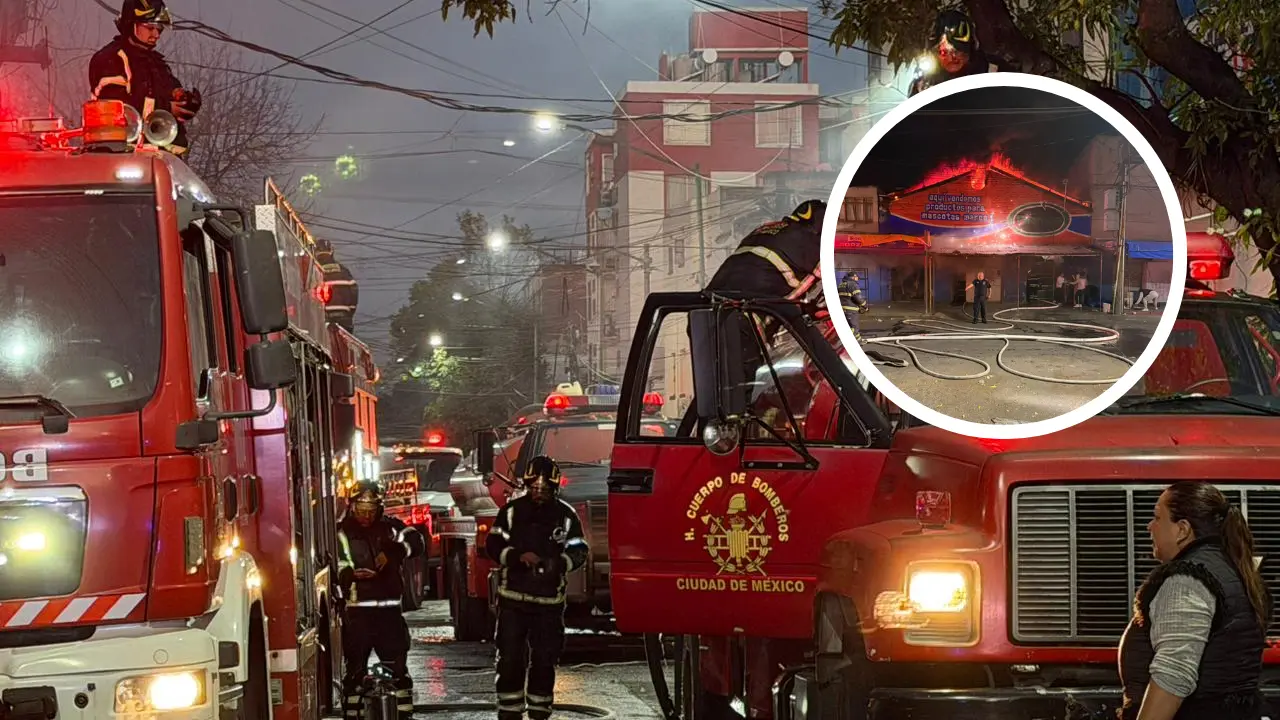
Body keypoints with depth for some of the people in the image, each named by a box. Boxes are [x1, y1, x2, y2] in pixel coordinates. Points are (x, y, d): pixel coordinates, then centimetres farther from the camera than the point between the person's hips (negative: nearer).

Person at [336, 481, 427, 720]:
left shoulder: (389, 527, 7)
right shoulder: (342, 533, -1)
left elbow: (416, 542, -8)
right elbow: (336, 569, -10)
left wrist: (392, 551, -26)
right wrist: (350, 573, -33)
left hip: (389, 609, 2)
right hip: (357, 611, -2)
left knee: (398, 669, 4)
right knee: (355, 670, 1)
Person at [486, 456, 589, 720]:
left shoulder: (566, 515, 1)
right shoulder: (512, 511, 2)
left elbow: (579, 552, 4)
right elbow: (494, 545, 1)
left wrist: (559, 563, -18)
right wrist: (518, 556, -18)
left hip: (549, 601, 0)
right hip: (512, 598, 0)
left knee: (544, 661, 5)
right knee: (510, 659, -1)